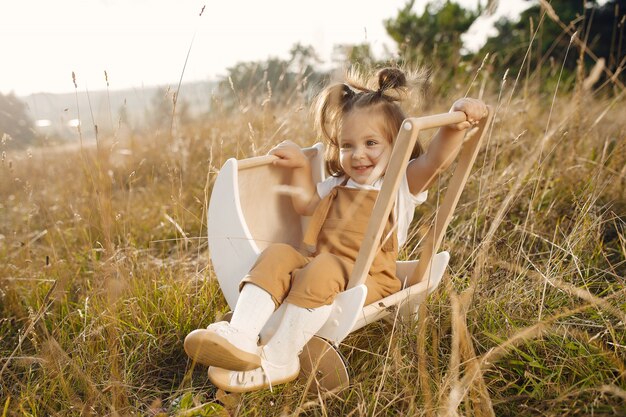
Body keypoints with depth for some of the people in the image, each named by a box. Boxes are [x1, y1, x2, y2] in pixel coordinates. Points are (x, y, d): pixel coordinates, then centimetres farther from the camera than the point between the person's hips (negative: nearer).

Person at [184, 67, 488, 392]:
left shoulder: (403, 184, 3)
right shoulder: (337, 186, 23)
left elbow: (436, 159, -15)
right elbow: (305, 203, 35)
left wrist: (454, 124, -33)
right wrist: (300, 165, 24)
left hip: (366, 278, -6)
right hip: (315, 264, 6)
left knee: (321, 270, -34)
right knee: (276, 255, -17)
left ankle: (278, 360, -30)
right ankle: (240, 337, -32)